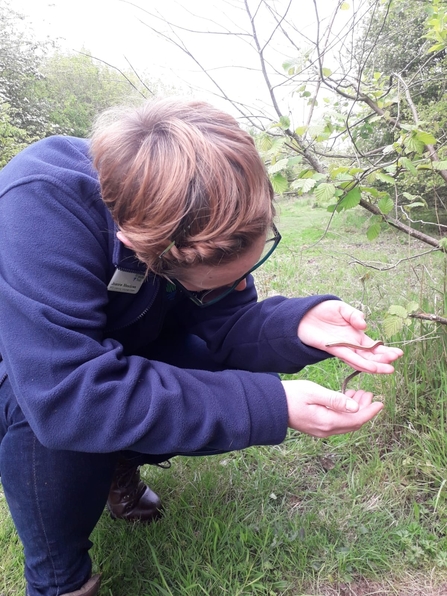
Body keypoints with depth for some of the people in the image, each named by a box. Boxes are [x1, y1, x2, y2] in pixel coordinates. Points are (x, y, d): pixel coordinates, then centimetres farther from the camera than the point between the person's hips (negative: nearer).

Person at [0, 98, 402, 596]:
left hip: (119, 349, 4)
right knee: (57, 414, -37)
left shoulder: (204, 226, -21)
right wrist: (269, 406, -44)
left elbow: (224, 325, -15)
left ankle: (118, 462, 10)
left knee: (232, 368, -16)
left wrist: (300, 325, -36)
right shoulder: (40, 204, -39)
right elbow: (68, 393, -46)